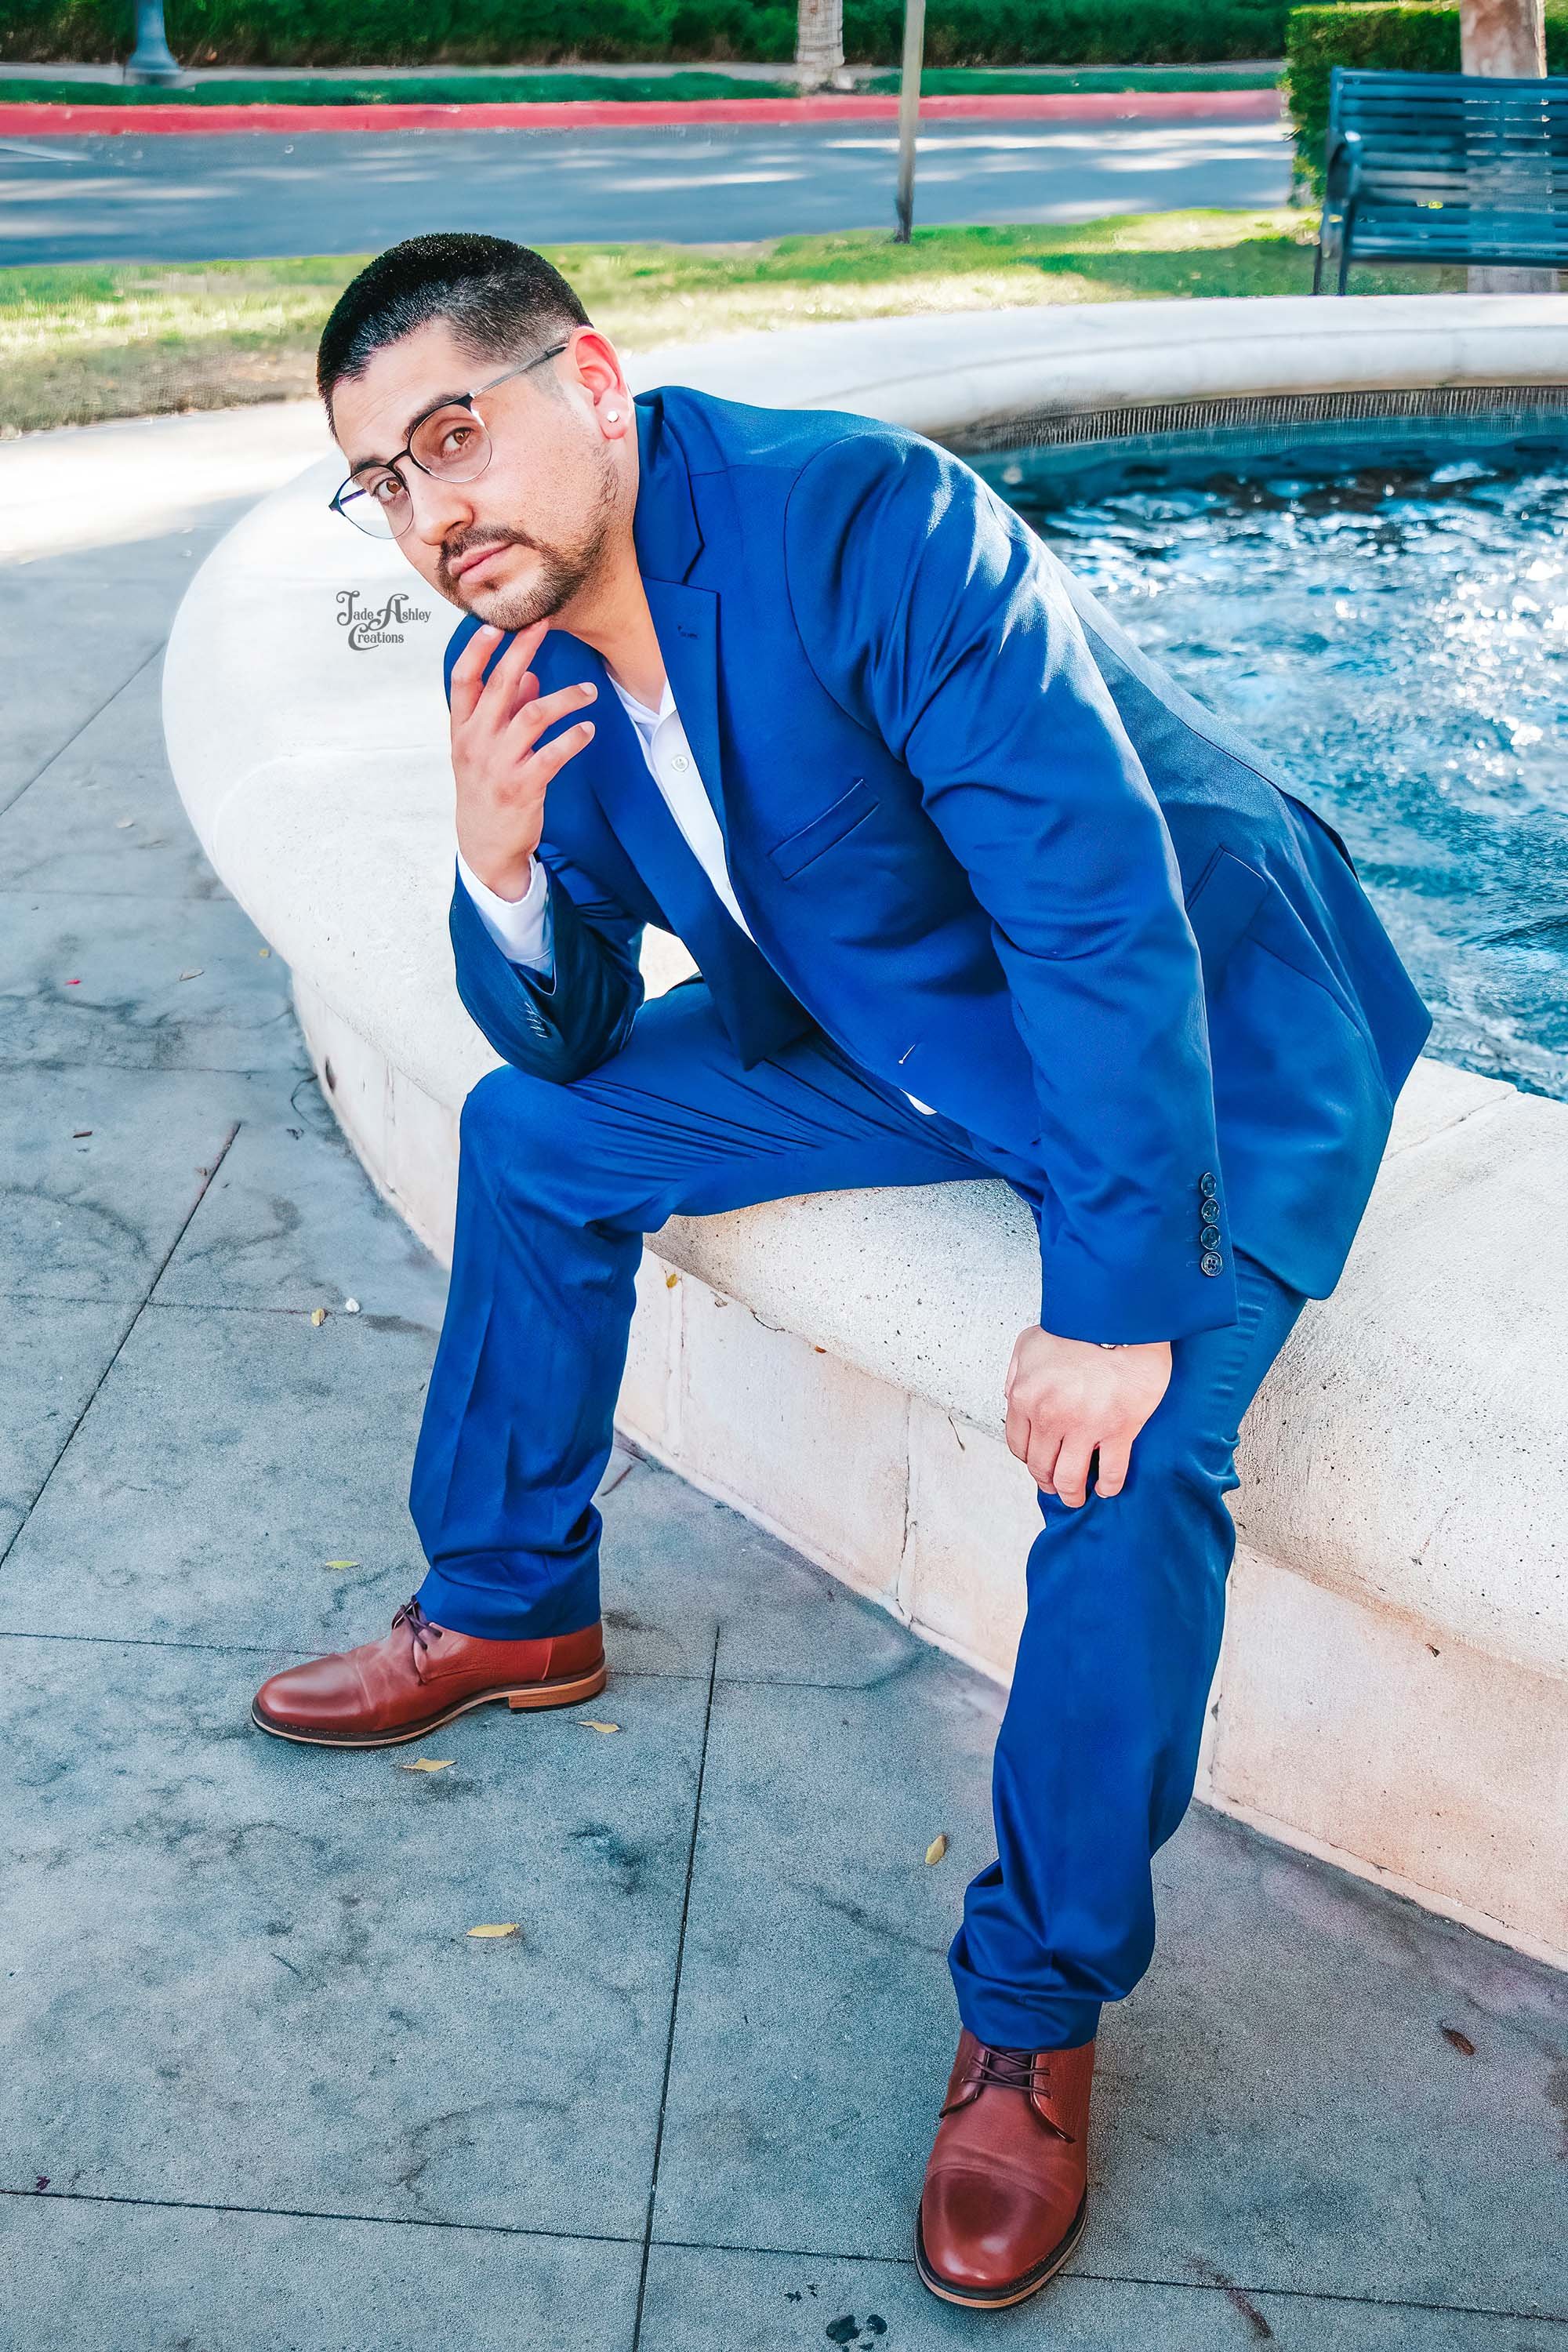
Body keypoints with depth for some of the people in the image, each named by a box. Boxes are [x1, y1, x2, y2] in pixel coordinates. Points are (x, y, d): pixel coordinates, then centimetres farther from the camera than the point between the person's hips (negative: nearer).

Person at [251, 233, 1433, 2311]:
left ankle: (1038, 2009, -5)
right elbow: (572, 1033, -1)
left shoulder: (867, 522, -29)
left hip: (1207, 1037, -7)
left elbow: (1112, 913, -31)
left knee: (1129, 1462, -28)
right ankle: (514, 1610, 25)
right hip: (887, 1028, 7)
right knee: (533, 1136, 5)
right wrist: (498, 871, -23)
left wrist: (1116, 1299, -32)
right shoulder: (517, 664, -5)